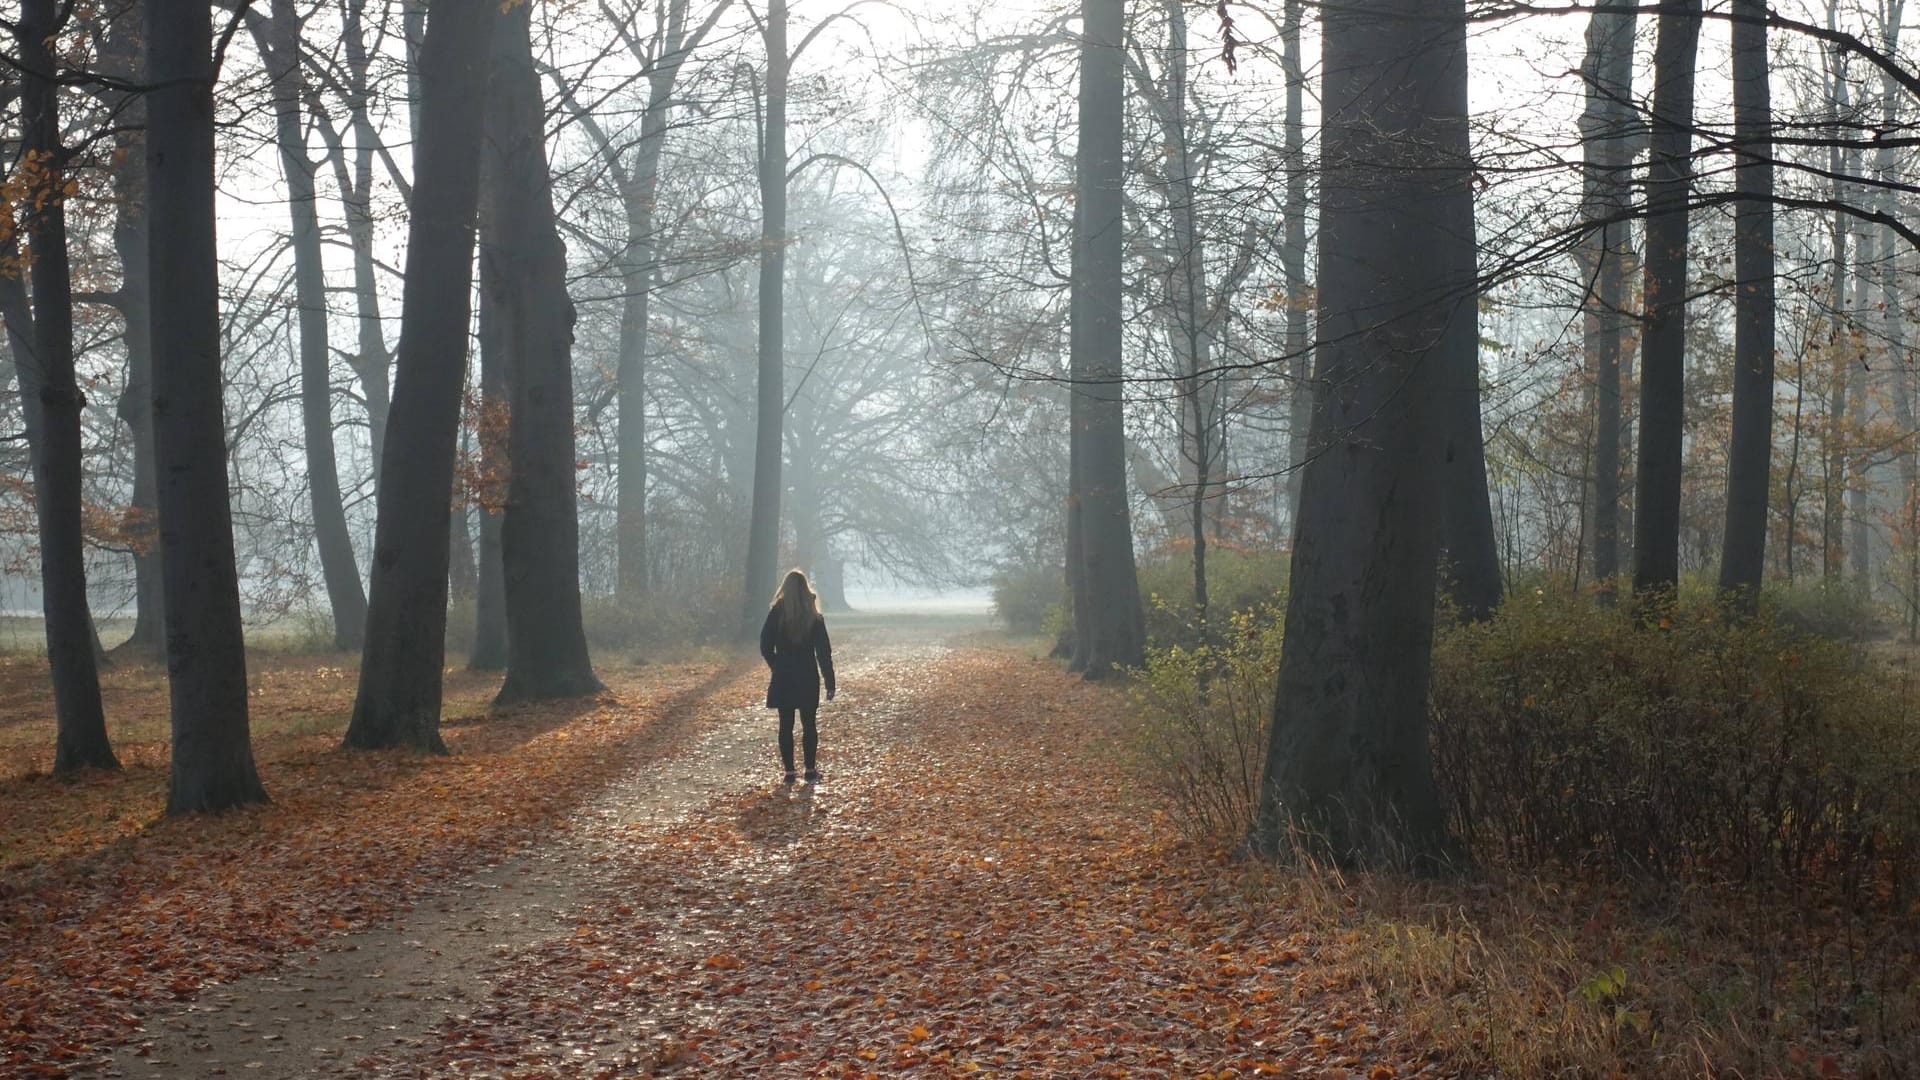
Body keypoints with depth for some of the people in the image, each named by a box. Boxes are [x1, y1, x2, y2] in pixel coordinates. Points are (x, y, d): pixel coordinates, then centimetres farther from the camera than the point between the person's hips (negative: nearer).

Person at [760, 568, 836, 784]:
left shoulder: (776, 614, -6)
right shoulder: (814, 617, -5)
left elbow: (765, 647, -3)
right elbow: (824, 652, -4)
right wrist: (830, 683, 0)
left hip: (783, 679, 0)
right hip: (808, 678, 0)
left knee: (786, 725, 6)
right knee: (809, 724, 10)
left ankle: (789, 771, 6)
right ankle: (810, 770, 11)